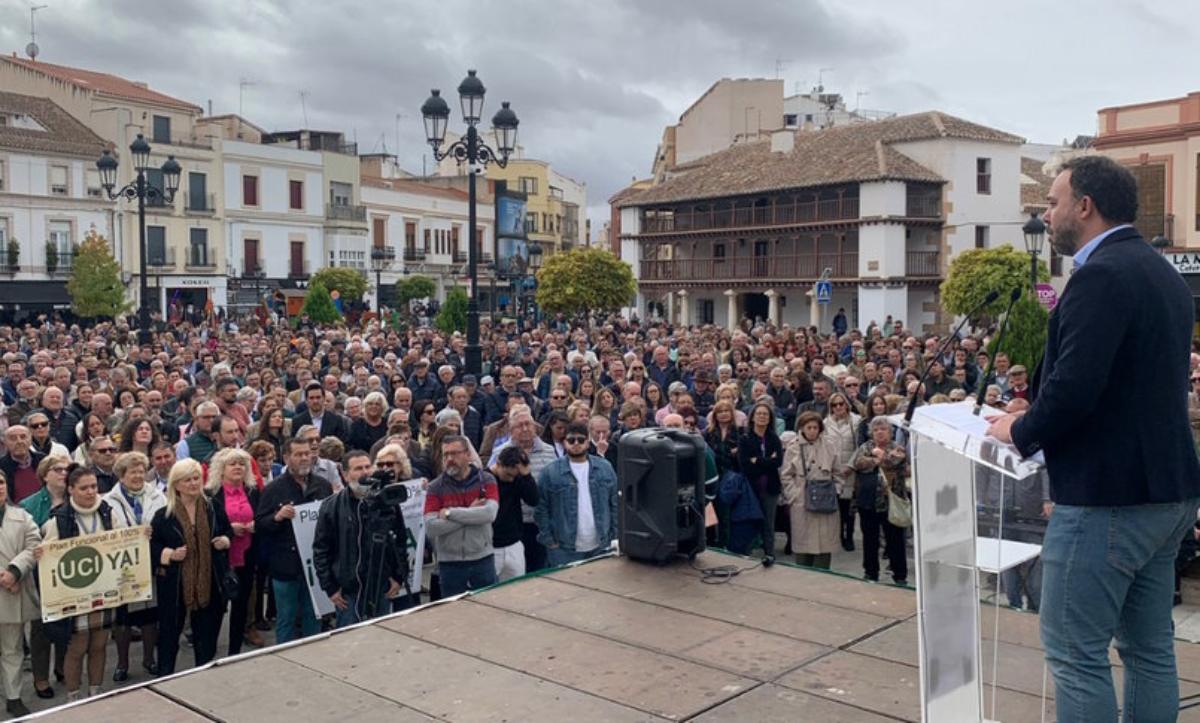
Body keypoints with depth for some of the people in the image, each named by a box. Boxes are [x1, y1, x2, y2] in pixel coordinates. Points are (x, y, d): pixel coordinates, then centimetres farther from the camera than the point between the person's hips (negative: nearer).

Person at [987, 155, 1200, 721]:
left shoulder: (1101, 275, -17)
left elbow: (1074, 387, -25)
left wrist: (1020, 432, -7)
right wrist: (1037, 423, 15)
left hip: (1106, 494, -10)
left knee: (1075, 653, -1)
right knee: (1150, 649, 16)